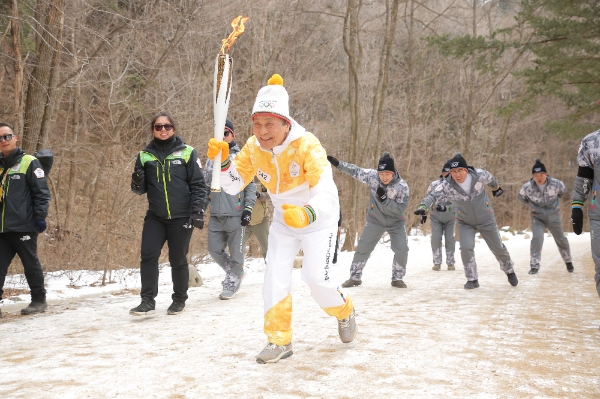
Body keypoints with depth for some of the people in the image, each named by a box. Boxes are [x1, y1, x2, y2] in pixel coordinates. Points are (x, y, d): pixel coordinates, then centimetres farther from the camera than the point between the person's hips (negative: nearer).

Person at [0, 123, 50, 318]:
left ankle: (39, 300, 17)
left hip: (23, 226, -6)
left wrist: (40, 216, -14)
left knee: (30, 264, 4)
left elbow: (42, 192, -8)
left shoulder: (29, 163, -4)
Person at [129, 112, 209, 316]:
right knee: (148, 255, -10)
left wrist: (198, 211, -10)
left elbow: (199, 185, -1)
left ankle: (179, 300, 23)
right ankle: (147, 301, -3)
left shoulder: (187, 153, -2)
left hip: (181, 217, -2)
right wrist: (137, 183, -13)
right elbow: (140, 189, 10)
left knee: (178, 260, 5)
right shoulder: (145, 155, 5)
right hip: (155, 217, 2)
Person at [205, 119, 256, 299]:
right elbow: (204, 184, 17)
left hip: (235, 215, -5)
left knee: (236, 252, 1)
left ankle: (232, 283, 17)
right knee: (214, 249, 6)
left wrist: (248, 208, -7)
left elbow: (250, 186, 0)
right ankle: (235, 272, 29)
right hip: (216, 215, 5)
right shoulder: (211, 160, 14)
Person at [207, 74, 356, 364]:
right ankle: (280, 341, 11)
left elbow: (327, 194, -42)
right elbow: (233, 186, -10)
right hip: (283, 220, 5)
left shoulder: (307, 145, -32)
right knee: (275, 277, -4)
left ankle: (344, 311, 21)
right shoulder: (254, 148, -15)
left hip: (319, 219, -5)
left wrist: (307, 214, -63)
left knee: (316, 278, -12)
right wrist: (222, 161, -29)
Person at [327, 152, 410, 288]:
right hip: (375, 220, 2)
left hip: (396, 222, -2)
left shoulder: (402, 186, -23)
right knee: (362, 248, 2)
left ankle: (397, 278, 8)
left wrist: (384, 199, -36)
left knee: (402, 250, -12)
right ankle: (355, 277, 17)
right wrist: (338, 164, -10)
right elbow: (355, 171, -4)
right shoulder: (372, 176, -17)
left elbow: (400, 209, -26)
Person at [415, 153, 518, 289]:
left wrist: (496, 188, 22)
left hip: (486, 220, 1)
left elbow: (491, 179, 0)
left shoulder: (480, 175, -23)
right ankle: (472, 279, 1)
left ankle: (509, 271, 41)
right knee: (466, 248, -20)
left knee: (498, 248, 12)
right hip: (465, 223, -1)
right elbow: (433, 195, -40)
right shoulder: (447, 185, -26)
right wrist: (423, 206, -61)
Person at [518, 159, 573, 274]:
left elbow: (563, 190, 8)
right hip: (537, 218, -1)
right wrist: (532, 204, -6)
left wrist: (555, 202, 6)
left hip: (553, 217, 2)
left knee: (561, 240, 15)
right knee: (537, 238, -25)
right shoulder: (527, 187, -18)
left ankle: (568, 261, 40)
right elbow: (520, 197, 5)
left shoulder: (555, 184, -17)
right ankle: (534, 266, -22)